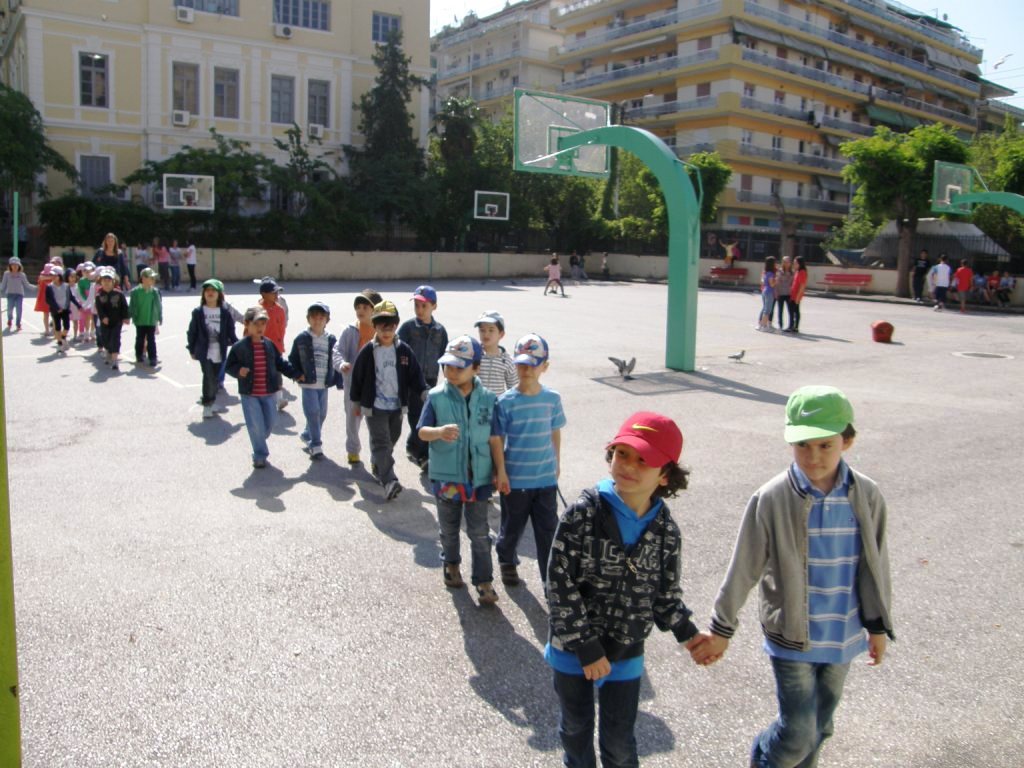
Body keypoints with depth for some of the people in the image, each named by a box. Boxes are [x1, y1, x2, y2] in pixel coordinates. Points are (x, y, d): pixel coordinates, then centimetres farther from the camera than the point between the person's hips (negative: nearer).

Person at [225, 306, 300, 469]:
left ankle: (259, 451, 36)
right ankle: (260, 455, 8)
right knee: (255, 425, -7)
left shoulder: (269, 345, 3)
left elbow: (281, 363, 11)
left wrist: (296, 374, 7)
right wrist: (238, 371, -21)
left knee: (268, 425, 11)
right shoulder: (239, 346, -7)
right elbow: (230, 365, -1)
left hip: (269, 393, 4)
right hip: (249, 394, -4)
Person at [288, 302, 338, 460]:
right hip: (308, 383, -3)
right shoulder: (301, 339, -2)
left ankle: (307, 436, 34)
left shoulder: (331, 340, 3)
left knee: (321, 414, 11)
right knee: (313, 412, -8)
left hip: (324, 384, 3)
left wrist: (335, 379, 0)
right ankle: (316, 446, -1)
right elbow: (293, 360, 3)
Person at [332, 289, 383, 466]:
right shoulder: (350, 330, -2)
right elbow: (338, 351, -7)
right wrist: (342, 363, -27)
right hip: (353, 382, 2)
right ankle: (353, 451, 34)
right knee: (353, 418, 15)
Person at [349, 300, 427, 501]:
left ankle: (378, 468, 40)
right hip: (375, 406, -4)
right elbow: (357, 377, 0)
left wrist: (424, 393, -9)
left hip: (397, 405, 4)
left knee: (391, 441, 17)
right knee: (381, 443, -11)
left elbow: (415, 375, 3)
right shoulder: (368, 352, -7)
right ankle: (389, 481, -19)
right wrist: (356, 403, 4)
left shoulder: (404, 350, -1)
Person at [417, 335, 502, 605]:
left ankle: (484, 581, 14)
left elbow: (493, 438, 1)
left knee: (479, 532, 4)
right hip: (446, 476, 1)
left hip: (479, 476, -1)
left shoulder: (488, 398, -5)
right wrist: (440, 432, -32)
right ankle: (451, 564, 42)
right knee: (449, 527, 20)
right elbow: (422, 432, -10)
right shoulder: (437, 396, -7)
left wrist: (497, 471, 2)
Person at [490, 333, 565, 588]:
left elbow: (555, 433, 8)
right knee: (513, 526, 16)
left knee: (548, 529, 7)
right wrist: (501, 472, -9)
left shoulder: (553, 399, -3)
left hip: (546, 478, 2)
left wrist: (556, 465, 14)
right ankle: (507, 562, 43)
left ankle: (551, 577, 19)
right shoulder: (506, 402, -12)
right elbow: (496, 439, -7)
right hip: (515, 479, -2)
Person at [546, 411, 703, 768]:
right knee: (576, 728, 22)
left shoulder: (666, 530, -9)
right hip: (572, 647, -1)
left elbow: (665, 592, 4)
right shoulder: (583, 513, -19)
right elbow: (559, 583, -18)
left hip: (626, 654, 1)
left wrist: (687, 634, -8)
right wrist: (586, 647, -17)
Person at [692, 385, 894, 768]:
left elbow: (875, 564, 4)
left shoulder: (866, 496, -9)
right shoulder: (771, 499, -18)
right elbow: (743, 569, -10)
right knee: (798, 733, 0)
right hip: (792, 636, -3)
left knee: (820, 725, 19)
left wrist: (879, 625, 10)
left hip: (843, 635, 4)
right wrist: (721, 629, -4)